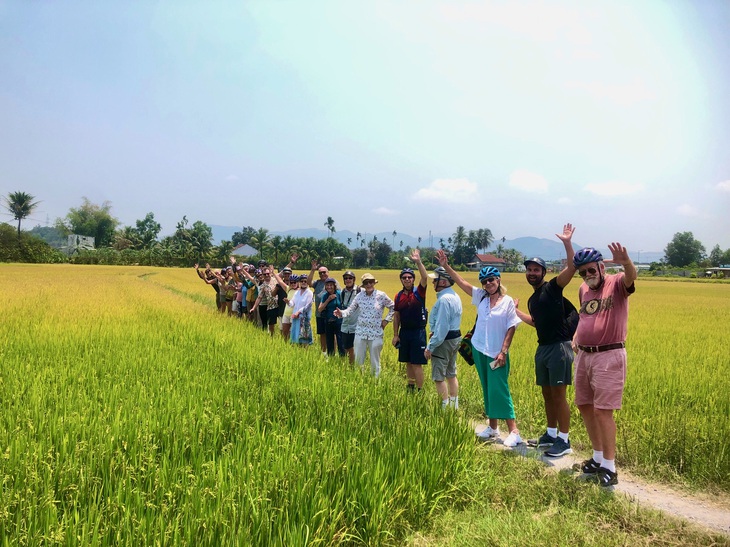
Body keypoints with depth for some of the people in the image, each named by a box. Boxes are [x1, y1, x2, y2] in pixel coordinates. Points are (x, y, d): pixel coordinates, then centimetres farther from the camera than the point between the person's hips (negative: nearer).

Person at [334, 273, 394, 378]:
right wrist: (342, 313, -17)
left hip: (376, 333, -2)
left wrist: (386, 320, 0)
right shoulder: (360, 295, 1)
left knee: (375, 361, 7)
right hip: (360, 331, 2)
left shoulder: (381, 295, -5)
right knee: (358, 359, 8)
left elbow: (393, 307, 6)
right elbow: (351, 309, 1)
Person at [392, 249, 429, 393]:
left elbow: (425, 278, -24)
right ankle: (411, 385, 29)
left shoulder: (419, 292, -6)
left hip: (418, 332, -5)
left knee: (417, 363, -3)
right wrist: (395, 335, 8)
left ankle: (420, 390, 6)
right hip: (404, 332, 5)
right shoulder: (399, 296, 6)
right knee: (408, 362, 15)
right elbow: (396, 316, 10)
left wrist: (418, 262, -35)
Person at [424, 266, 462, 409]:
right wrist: (434, 332, 16)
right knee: (451, 374, 18)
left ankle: (446, 408, 3)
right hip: (455, 337, 10)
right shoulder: (455, 296, 10)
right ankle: (454, 406, 26)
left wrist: (430, 347, -22)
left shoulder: (444, 299, -22)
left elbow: (441, 326, -25)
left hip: (444, 340, -10)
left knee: (439, 377, -1)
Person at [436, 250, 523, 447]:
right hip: (479, 350, 5)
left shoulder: (508, 301, -9)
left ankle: (514, 432, -4)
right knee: (487, 390, 13)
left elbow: (511, 328, -9)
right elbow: (460, 281, 0)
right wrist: (446, 266, -9)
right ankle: (493, 428, 24)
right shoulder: (480, 296, 3)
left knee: (499, 391, -9)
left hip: (497, 353, -5)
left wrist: (503, 352, -14)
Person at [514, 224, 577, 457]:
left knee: (558, 395, -4)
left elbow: (572, 267, -20)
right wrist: (516, 310, 29)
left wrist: (567, 243, -29)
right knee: (547, 394, 14)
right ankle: (551, 434, 27)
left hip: (559, 347, -8)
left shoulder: (552, 287, -6)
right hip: (542, 348, 8)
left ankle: (564, 441, 5)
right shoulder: (532, 299, 16)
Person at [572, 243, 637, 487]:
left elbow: (631, 277, -33)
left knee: (602, 411, -7)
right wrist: (576, 335, 12)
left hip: (608, 357, -8)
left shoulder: (617, 284, -8)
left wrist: (626, 262, -55)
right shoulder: (583, 290, 11)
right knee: (585, 407, 14)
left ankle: (609, 468, 5)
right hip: (583, 355, 8)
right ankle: (598, 458, 31)